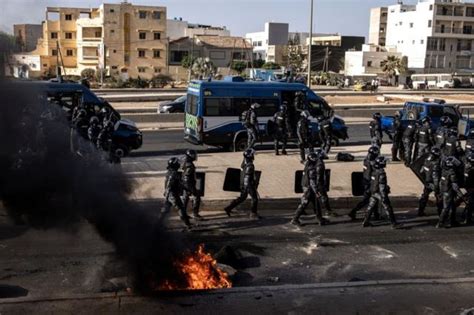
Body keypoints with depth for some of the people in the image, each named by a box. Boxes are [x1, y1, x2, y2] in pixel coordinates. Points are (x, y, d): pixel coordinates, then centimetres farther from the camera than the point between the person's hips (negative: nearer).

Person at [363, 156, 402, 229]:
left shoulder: (374, 172, 5)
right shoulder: (381, 173, -20)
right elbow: (382, 185, -23)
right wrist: (383, 197, -22)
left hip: (373, 193, 8)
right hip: (380, 193, -8)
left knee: (371, 207, 15)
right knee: (388, 209, -1)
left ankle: (366, 222, 19)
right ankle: (394, 224, 3)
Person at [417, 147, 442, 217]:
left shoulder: (427, 160, -3)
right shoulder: (435, 164, -26)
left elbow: (421, 172, 8)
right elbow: (435, 176, -29)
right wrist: (436, 187, -27)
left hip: (427, 182, 7)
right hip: (433, 183, -7)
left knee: (424, 196, 18)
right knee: (439, 198, 9)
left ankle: (420, 212, 21)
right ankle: (440, 212, 17)